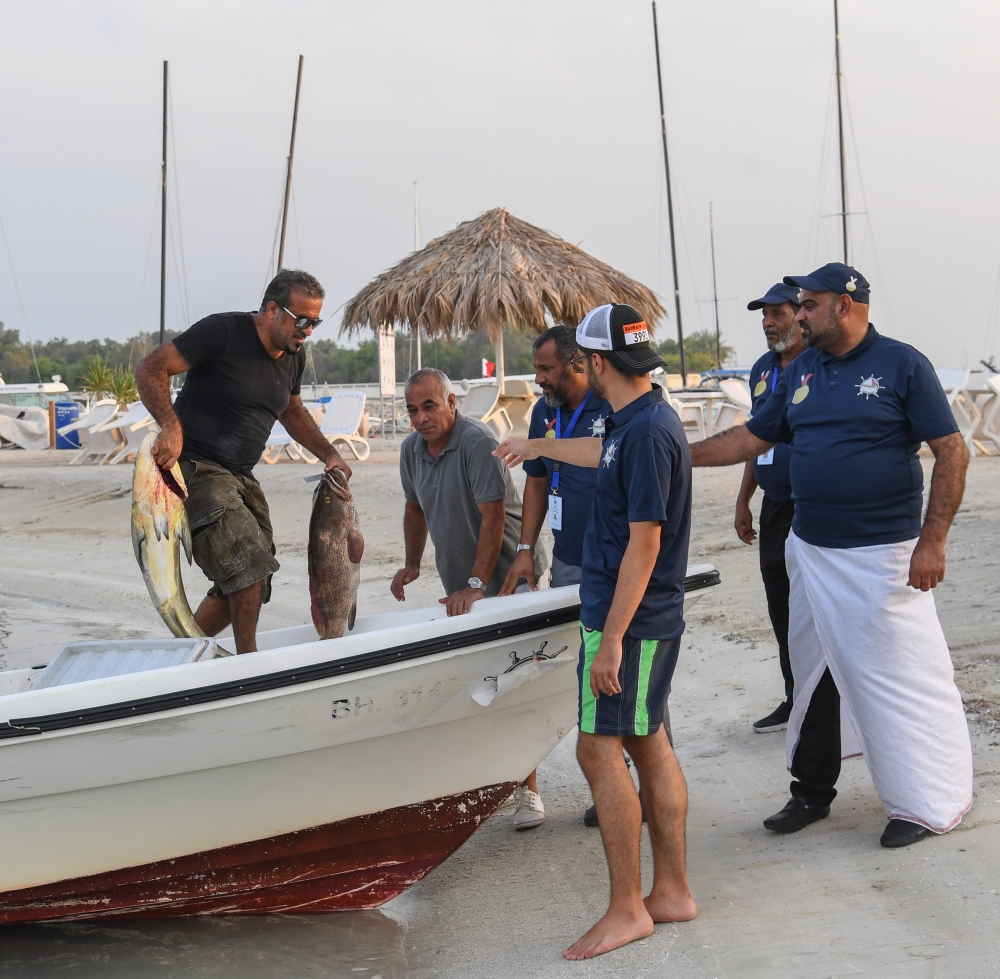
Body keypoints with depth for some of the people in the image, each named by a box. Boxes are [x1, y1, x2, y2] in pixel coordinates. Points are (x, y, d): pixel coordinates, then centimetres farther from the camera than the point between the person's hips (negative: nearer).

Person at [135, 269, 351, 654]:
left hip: (241, 477, 9)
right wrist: (171, 427, -32)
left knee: (247, 586, 8)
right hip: (195, 468, -8)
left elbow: (292, 412, 29)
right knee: (248, 563, -23)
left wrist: (329, 454, 17)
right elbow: (151, 369, -18)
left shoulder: (293, 355, 10)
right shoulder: (223, 331, -14)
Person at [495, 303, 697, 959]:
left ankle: (626, 910, -2)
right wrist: (541, 445, 53)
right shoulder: (638, 421, 11)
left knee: (600, 750, -7)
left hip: (630, 619, -10)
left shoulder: (647, 432, -20)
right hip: (648, 616, 10)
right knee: (648, 745, 12)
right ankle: (672, 891, 19)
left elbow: (644, 544, -23)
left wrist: (610, 640, -23)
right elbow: (604, 455, 36)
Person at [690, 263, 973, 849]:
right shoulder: (802, 372, 10)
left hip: (881, 556, -6)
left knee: (900, 676, -2)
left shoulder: (901, 365, -8)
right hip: (811, 553, 7)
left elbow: (952, 452, -10)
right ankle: (813, 792, 27)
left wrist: (932, 541, -16)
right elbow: (751, 439, 16)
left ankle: (928, 804, 11)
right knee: (814, 673, 14)